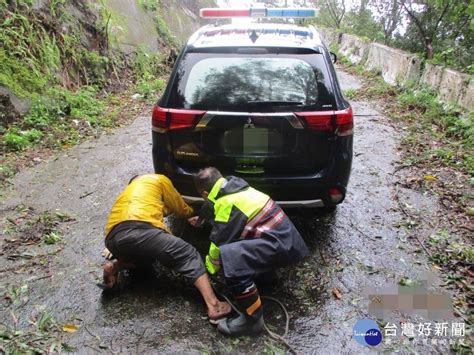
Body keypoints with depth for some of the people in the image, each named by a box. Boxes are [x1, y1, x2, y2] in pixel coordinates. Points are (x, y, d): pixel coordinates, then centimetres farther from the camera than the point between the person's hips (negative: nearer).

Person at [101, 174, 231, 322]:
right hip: (139, 230, -6)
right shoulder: (159, 179, 25)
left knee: (146, 254, 36)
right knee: (189, 255, 4)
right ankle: (214, 305, -12)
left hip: (113, 238, 7)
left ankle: (114, 267, 10)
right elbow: (181, 210, 30)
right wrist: (194, 212, 50)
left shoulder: (128, 191, 42)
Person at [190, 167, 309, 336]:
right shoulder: (235, 187, 12)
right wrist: (202, 219, 51)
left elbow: (219, 242, -9)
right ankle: (265, 272, 27)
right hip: (283, 234, 10)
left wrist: (210, 267, 10)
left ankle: (252, 319, -13)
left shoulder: (226, 203, -16)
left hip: (279, 244, -10)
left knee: (230, 257, -26)